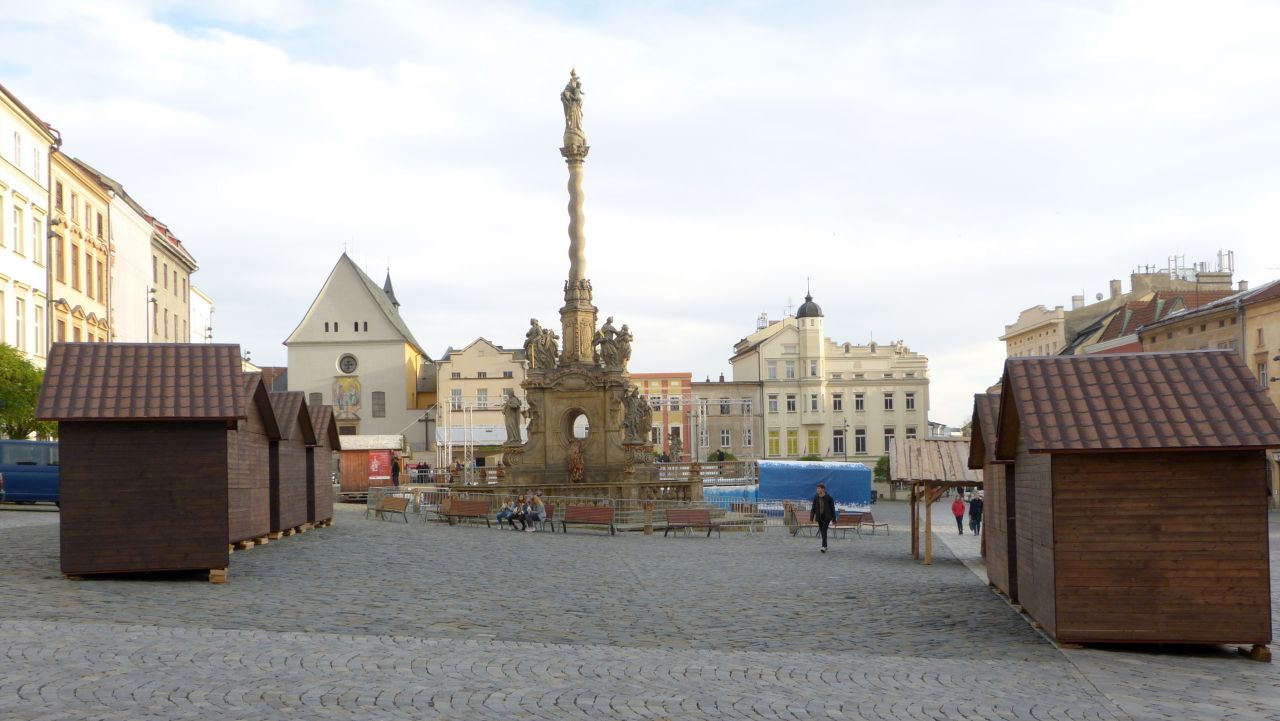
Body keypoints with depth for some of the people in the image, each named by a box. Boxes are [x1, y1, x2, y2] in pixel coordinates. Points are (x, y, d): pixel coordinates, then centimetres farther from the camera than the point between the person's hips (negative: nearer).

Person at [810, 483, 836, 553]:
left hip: (826, 517, -5)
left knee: (824, 531, -16)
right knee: (821, 531, 10)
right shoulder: (816, 497, 1)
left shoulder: (828, 498, -9)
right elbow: (813, 508, 5)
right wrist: (812, 517, 1)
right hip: (819, 517, 5)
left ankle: (824, 546, -20)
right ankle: (825, 546, 24)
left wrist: (833, 518, -3)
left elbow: (832, 508, -4)